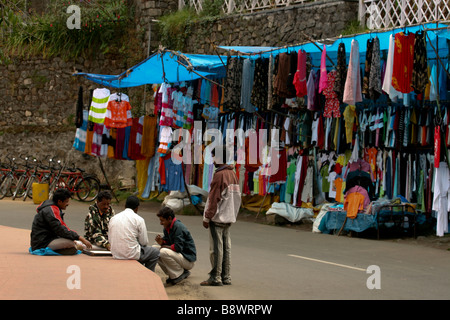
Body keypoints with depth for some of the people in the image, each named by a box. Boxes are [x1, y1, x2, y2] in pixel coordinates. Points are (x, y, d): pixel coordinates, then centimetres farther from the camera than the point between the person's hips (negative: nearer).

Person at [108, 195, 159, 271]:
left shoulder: (113, 218, 6)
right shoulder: (139, 219, -8)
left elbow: (110, 240, 12)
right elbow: (144, 242, -5)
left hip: (116, 255, 6)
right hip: (132, 255, -6)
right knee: (155, 252, 19)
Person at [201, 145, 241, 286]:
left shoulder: (219, 175, -15)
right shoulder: (233, 174, 12)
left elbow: (214, 199, -16)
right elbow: (237, 197, 17)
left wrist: (207, 217, -11)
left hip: (217, 217, -9)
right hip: (229, 218, 9)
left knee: (216, 248, -5)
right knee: (226, 247, 10)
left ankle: (215, 277, -5)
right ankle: (226, 277, 13)